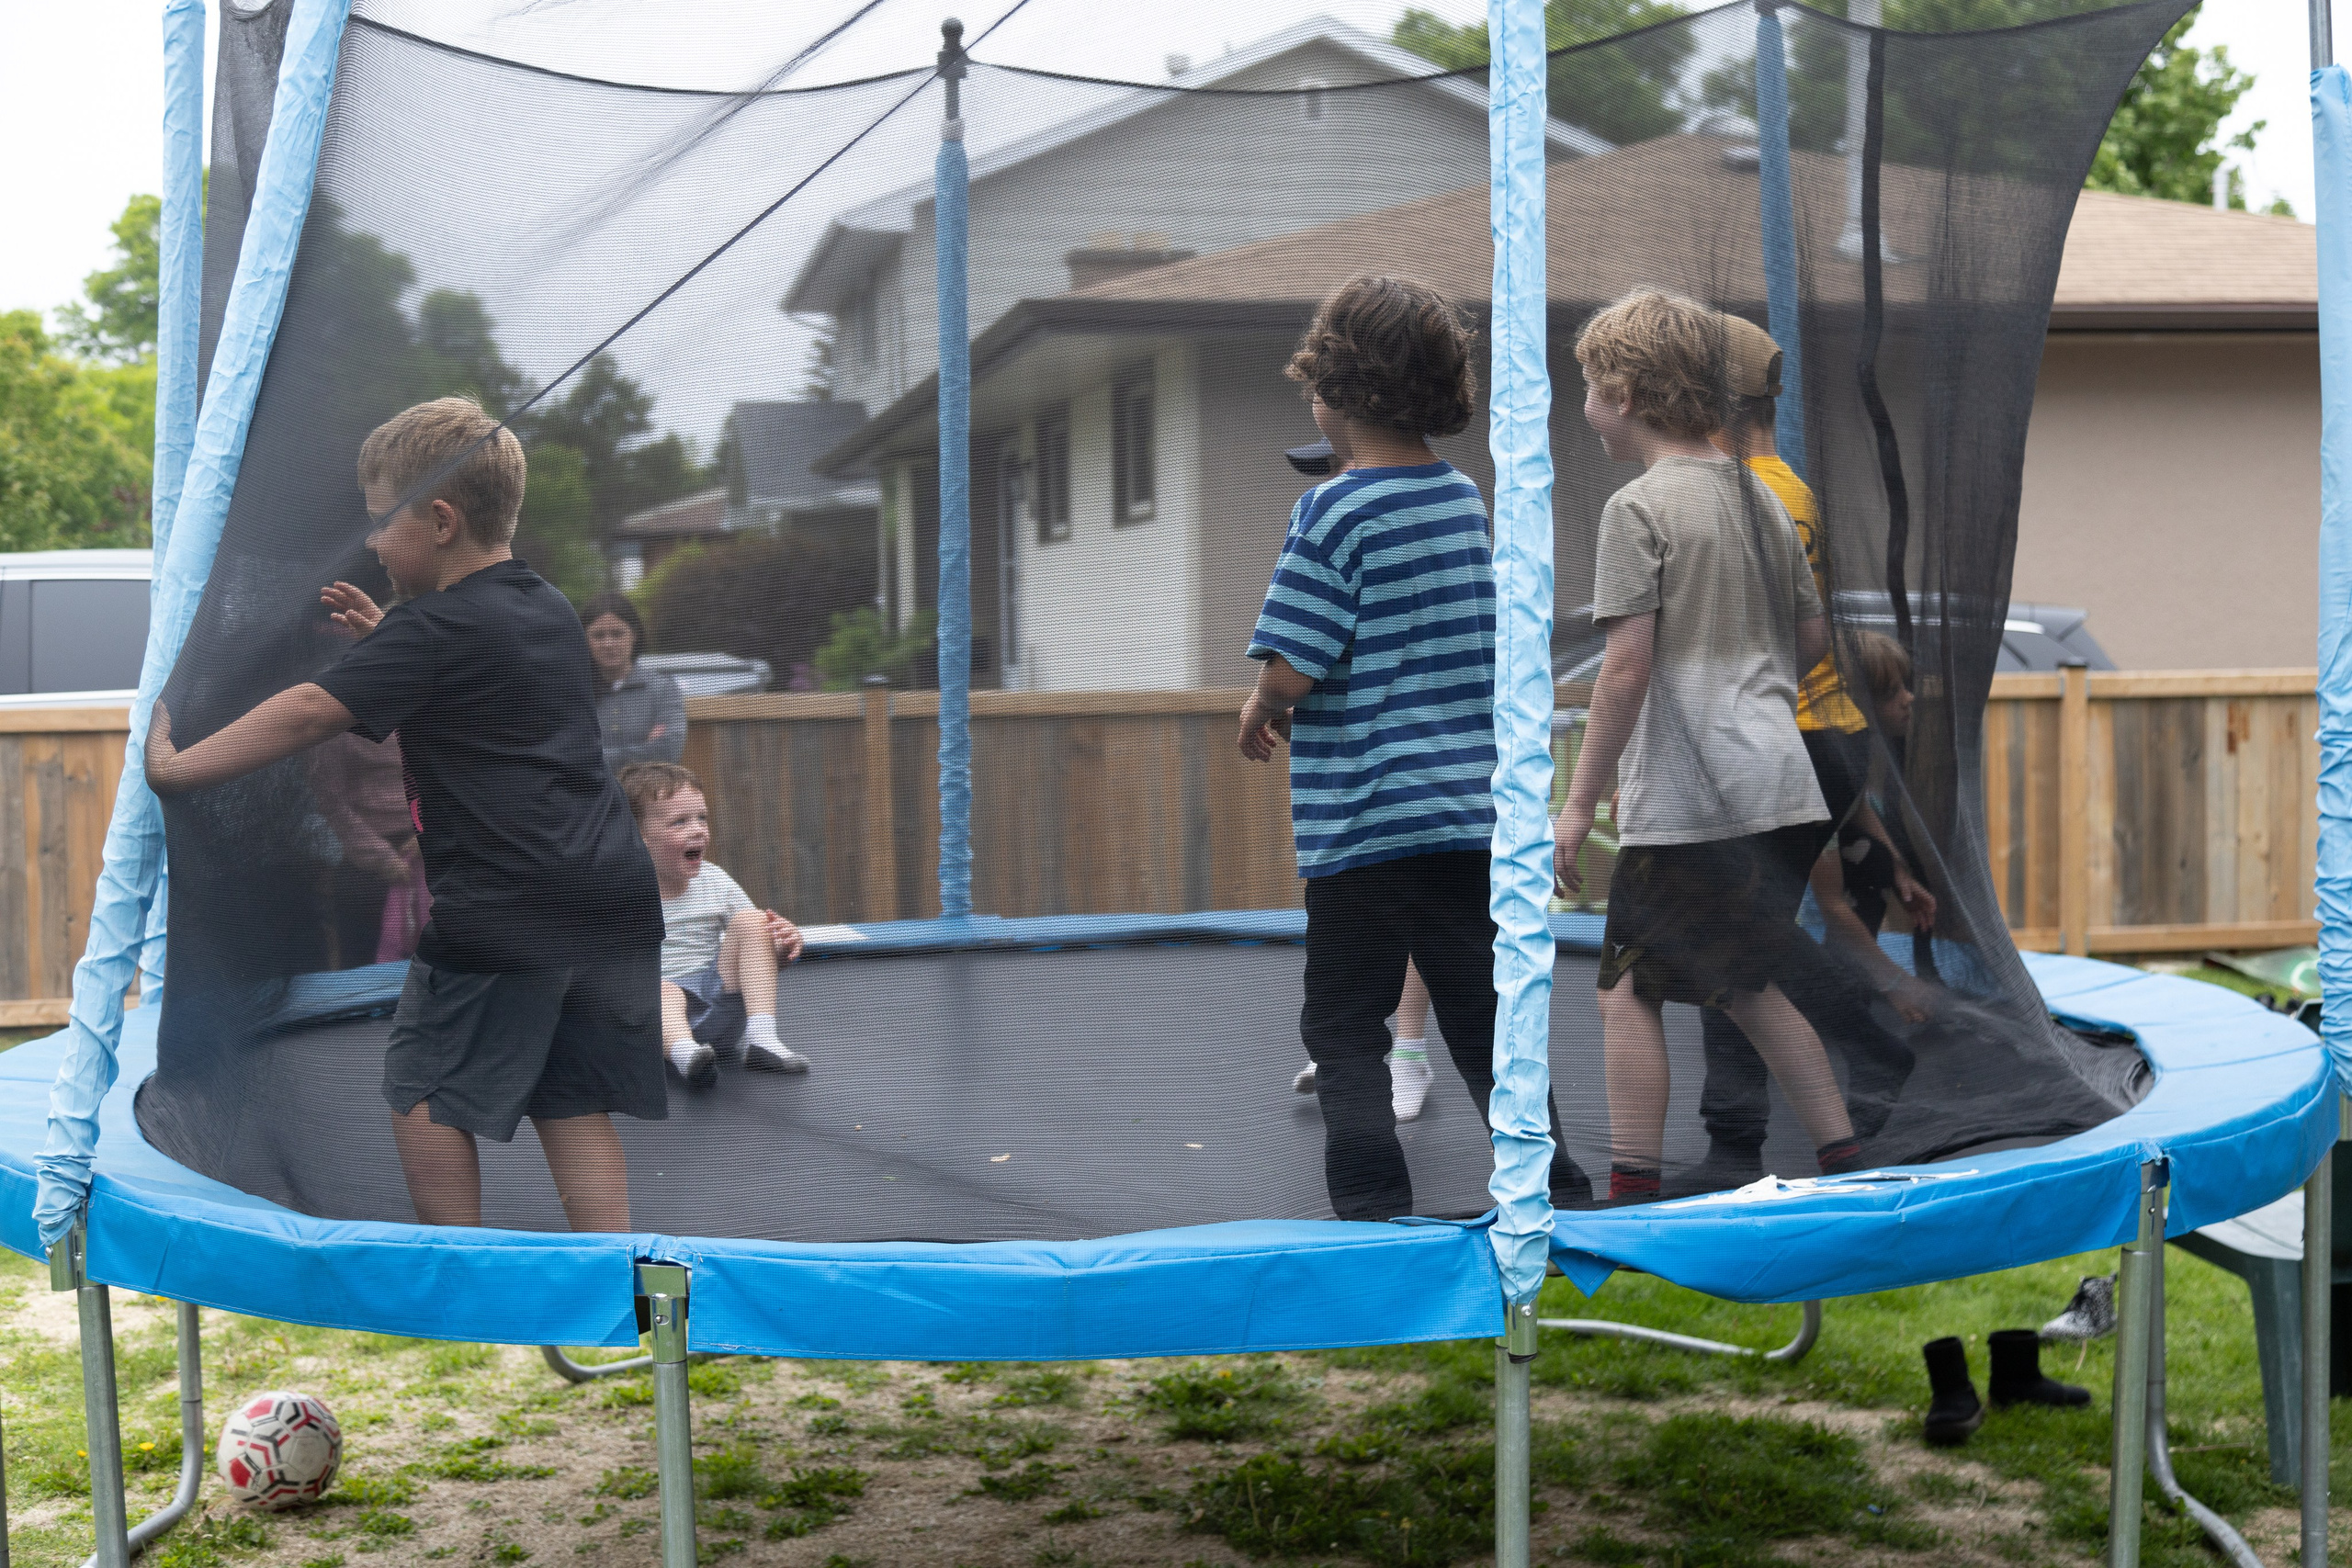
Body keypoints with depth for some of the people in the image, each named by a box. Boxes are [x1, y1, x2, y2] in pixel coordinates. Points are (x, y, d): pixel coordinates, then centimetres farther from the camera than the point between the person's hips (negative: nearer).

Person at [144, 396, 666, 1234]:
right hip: (614, 897, 8)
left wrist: (174, 767, -9)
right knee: (573, 1103, 9)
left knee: (426, 1088, 6)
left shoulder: (434, 630, -9)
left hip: (505, 909, -8)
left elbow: (308, 713, -15)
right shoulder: (551, 613, 17)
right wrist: (388, 637, 23)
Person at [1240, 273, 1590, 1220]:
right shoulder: (1465, 500, 8)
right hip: (1470, 810, 6)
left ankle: (1374, 1208, 3)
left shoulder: (1334, 512, -13)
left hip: (1361, 821, -6)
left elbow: (1290, 670, -19)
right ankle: (1559, 1190, 15)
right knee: (1483, 1020, 14)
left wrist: (1259, 712, 4)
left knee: (1345, 1034, 6)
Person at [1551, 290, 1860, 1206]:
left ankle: (1633, 1193, -3)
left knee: (1630, 989, -1)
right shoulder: (1760, 498, 13)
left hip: (1685, 798, -8)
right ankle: (1847, 1164, 19)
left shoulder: (1639, 507, -10)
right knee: (1744, 987, 19)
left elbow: (1627, 666, -15)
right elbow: (1814, 640, 18)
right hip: (1782, 787, 8)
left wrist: (1580, 799, -11)